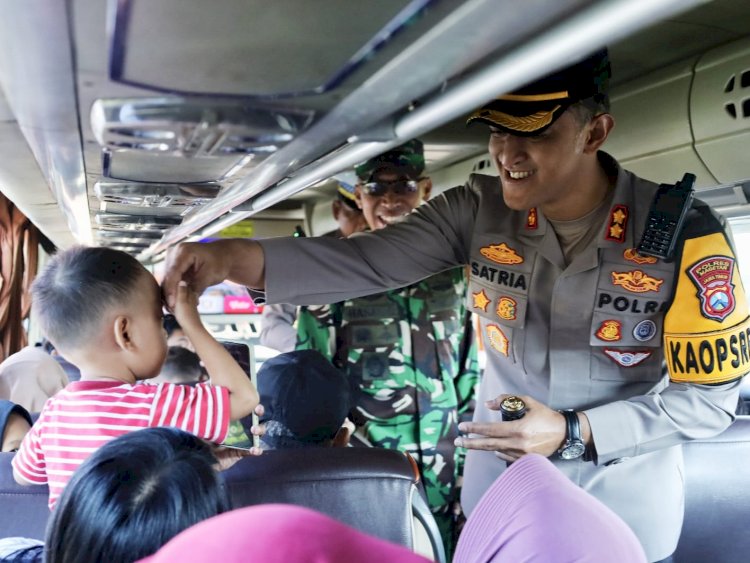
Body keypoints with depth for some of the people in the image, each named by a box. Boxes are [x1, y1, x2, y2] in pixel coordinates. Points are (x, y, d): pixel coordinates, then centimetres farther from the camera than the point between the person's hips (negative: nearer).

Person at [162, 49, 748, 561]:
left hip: (623, 506, -2)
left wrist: (572, 433, -24)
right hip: (497, 484, 3)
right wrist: (235, 255, -39)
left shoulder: (687, 235, -21)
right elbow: (369, 259, -23)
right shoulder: (478, 210, -13)